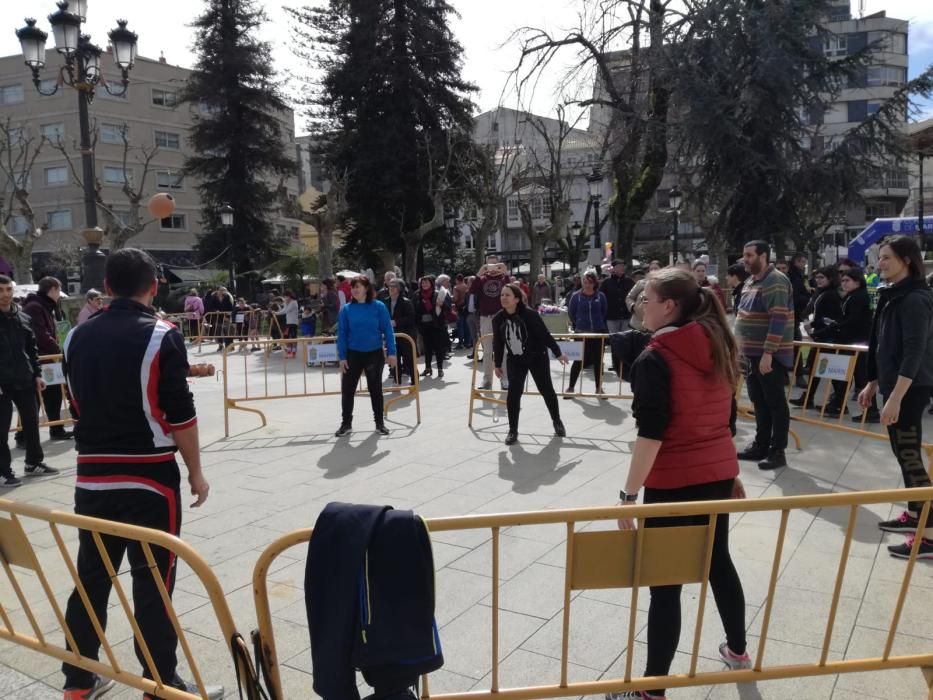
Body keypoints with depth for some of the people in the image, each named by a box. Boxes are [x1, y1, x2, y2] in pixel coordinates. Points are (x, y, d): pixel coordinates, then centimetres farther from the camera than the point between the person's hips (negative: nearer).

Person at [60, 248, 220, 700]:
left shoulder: (78, 337, 5)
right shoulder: (162, 337, -12)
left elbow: (81, 402, 15)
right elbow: (180, 414, -13)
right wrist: (196, 471, -2)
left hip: (91, 475, 6)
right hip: (149, 477, -6)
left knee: (90, 579, 16)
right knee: (152, 586, 3)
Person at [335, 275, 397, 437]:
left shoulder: (379, 307, -6)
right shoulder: (346, 309, -3)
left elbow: (388, 331, -4)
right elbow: (342, 334, -2)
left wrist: (391, 352, -8)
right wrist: (342, 357, -7)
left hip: (374, 354, -1)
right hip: (353, 355, 1)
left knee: (375, 389, 11)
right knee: (347, 389, 3)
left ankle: (380, 422, 24)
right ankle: (346, 423, 18)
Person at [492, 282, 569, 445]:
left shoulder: (529, 314, -24)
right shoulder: (498, 319, -12)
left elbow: (545, 334, -16)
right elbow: (498, 343, 0)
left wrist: (558, 353, -9)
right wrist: (498, 364, 7)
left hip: (537, 357, -2)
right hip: (514, 361, 3)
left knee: (546, 390, 9)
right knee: (513, 393, -7)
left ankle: (557, 422, 32)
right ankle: (513, 430, 8)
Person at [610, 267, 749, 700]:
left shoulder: (654, 359, -17)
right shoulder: (718, 349, 6)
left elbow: (651, 433, -22)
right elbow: (727, 420, 13)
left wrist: (630, 494, -19)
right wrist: (731, 473, 21)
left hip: (673, 482, -8)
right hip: (717, 473, 8)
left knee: (665, 582, 1)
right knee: (718, 559, 25)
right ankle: (737, 650, 44)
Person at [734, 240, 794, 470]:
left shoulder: (775, 282, -16)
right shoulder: (750, 281, 13)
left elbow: (778, 319, -23)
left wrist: (768, 353, -27)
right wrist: (741, 348, 19)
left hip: (770, 355, -9)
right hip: (751, 353, 9)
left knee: (775, 403, 0)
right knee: (759, 402, 16)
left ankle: (778, 451, 8)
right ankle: (761, 445, 27)